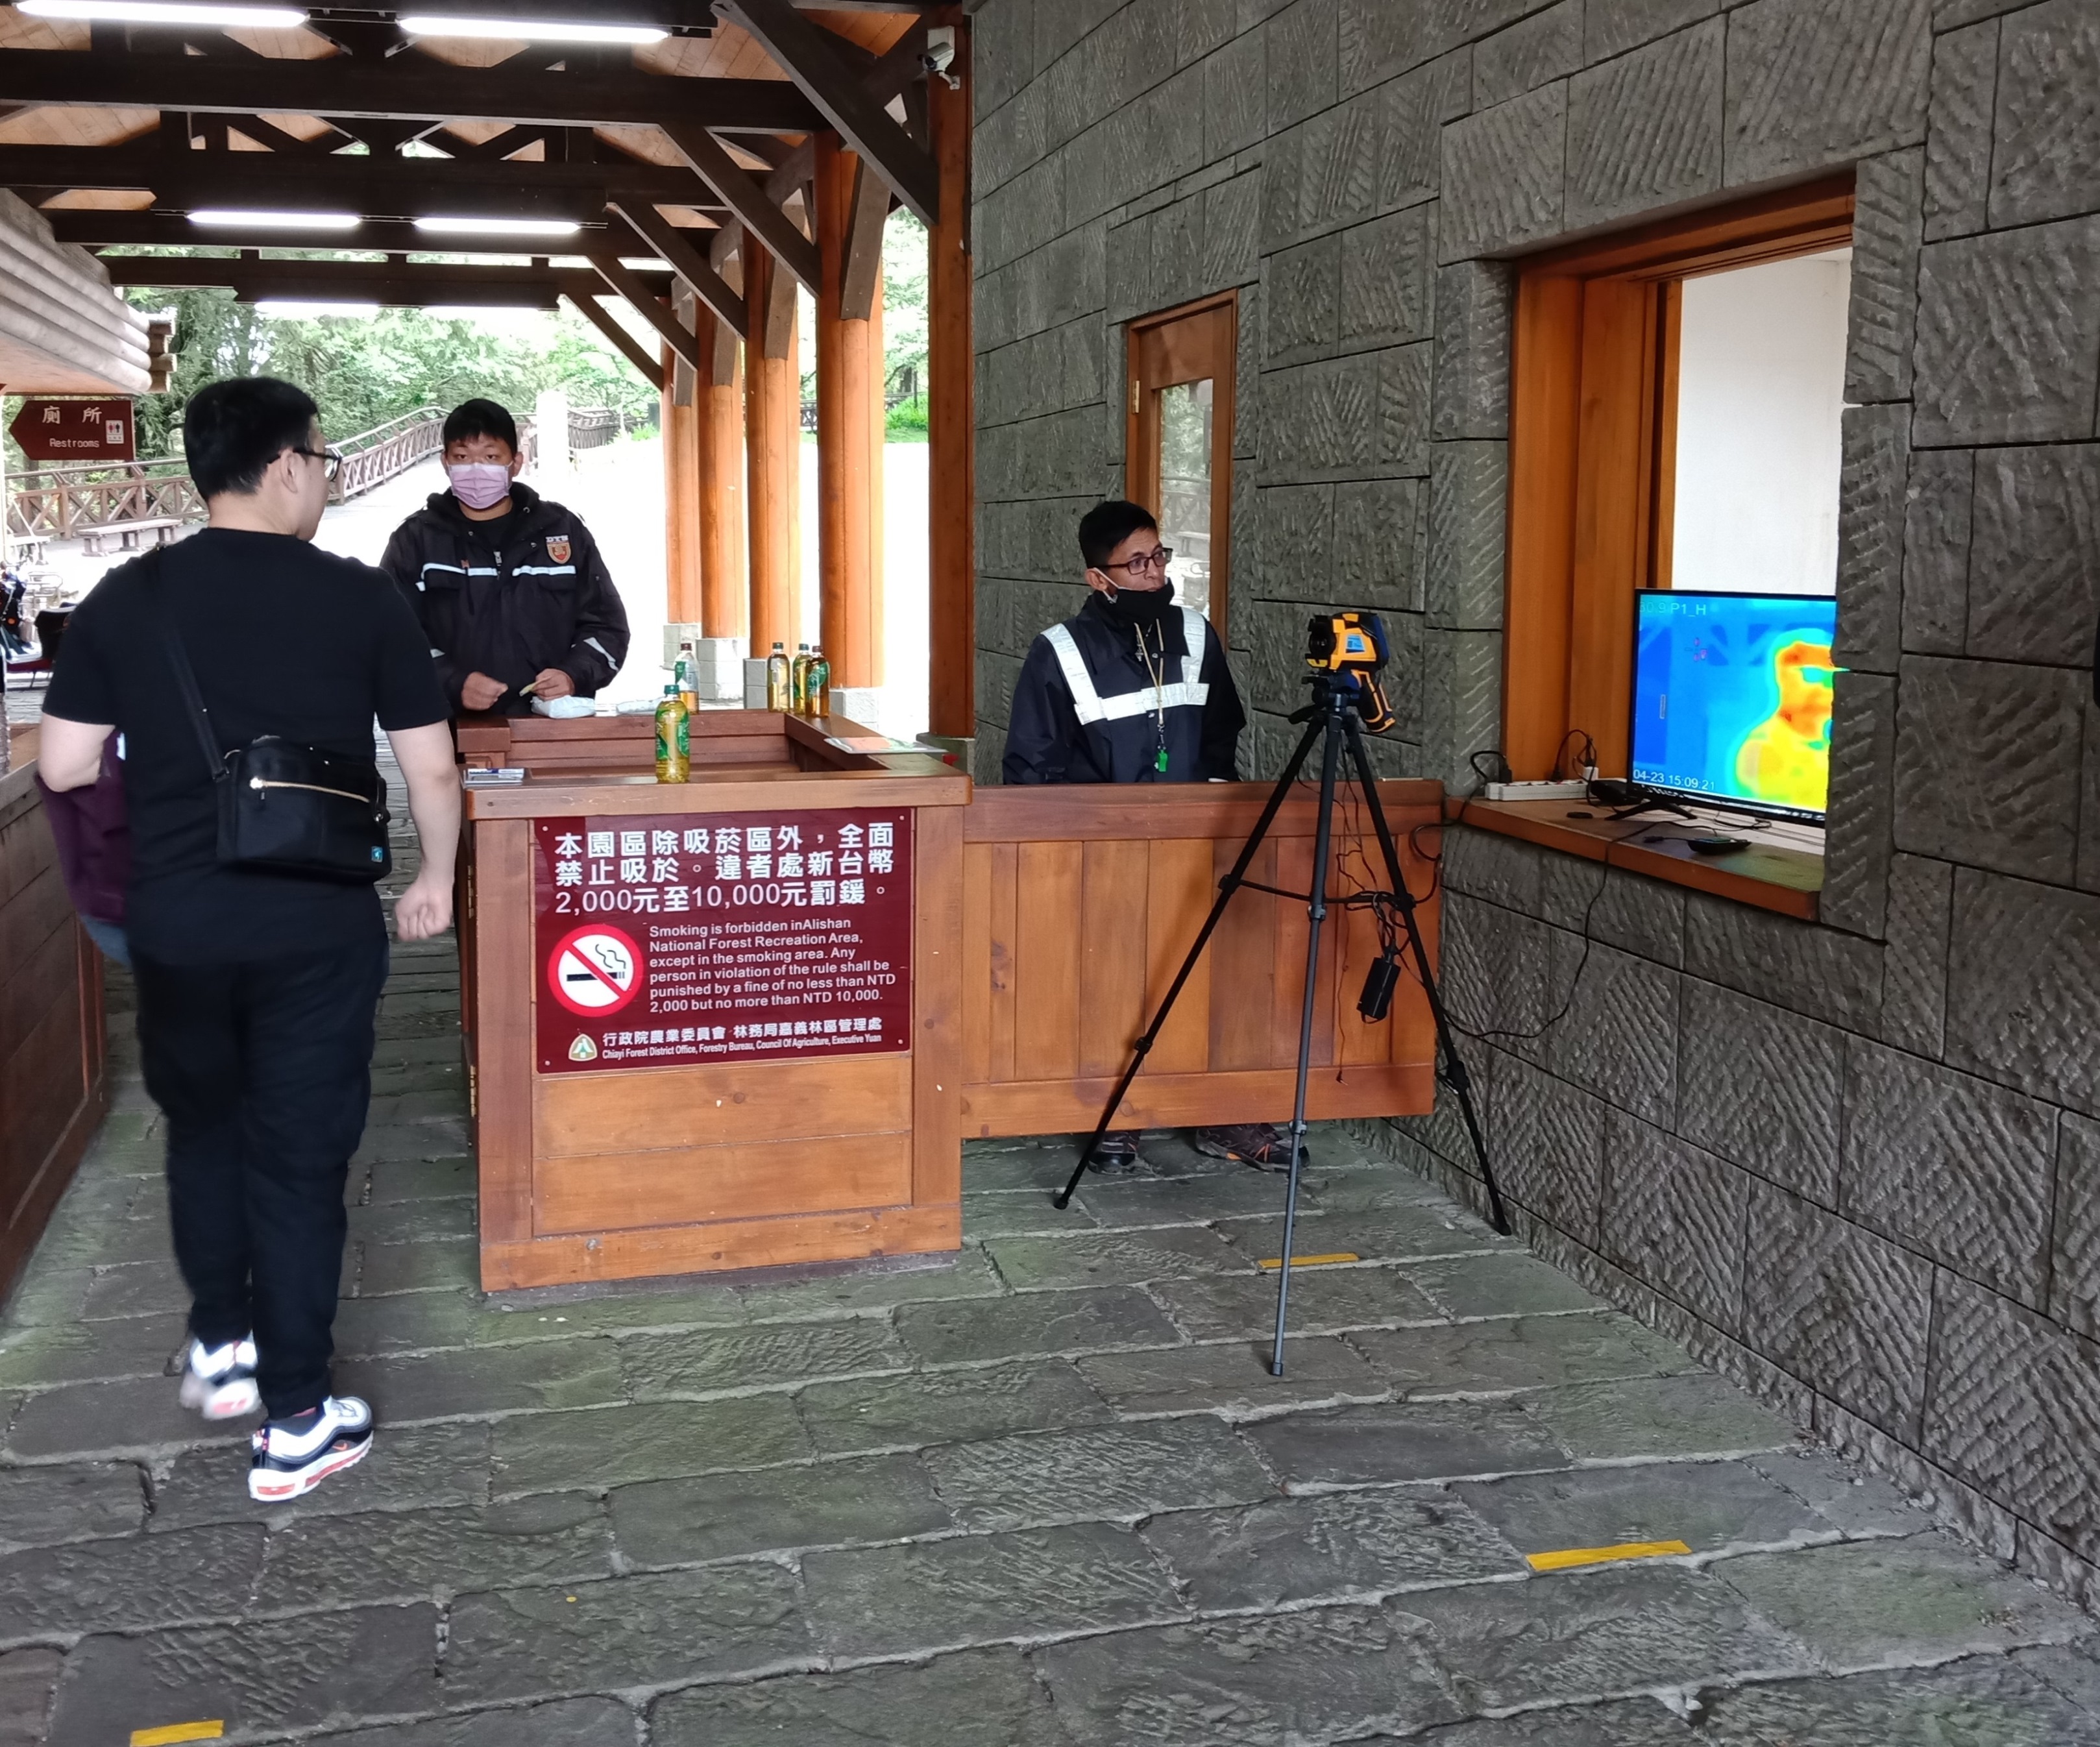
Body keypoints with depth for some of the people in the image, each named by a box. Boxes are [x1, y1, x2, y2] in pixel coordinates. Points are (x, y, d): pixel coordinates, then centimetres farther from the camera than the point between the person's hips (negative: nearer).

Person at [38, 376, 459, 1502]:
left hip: (174, 924, 3)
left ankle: (219, 1348, 35)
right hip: (317, 926, -2)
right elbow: (431, 769, -5)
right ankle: (296, 1425, 12)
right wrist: (435, 878, 12)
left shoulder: (126, 597, -2)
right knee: (300, 1156, 6)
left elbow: (63, 767, 0)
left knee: (203, 1129, 25)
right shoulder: (360, 599, -7)